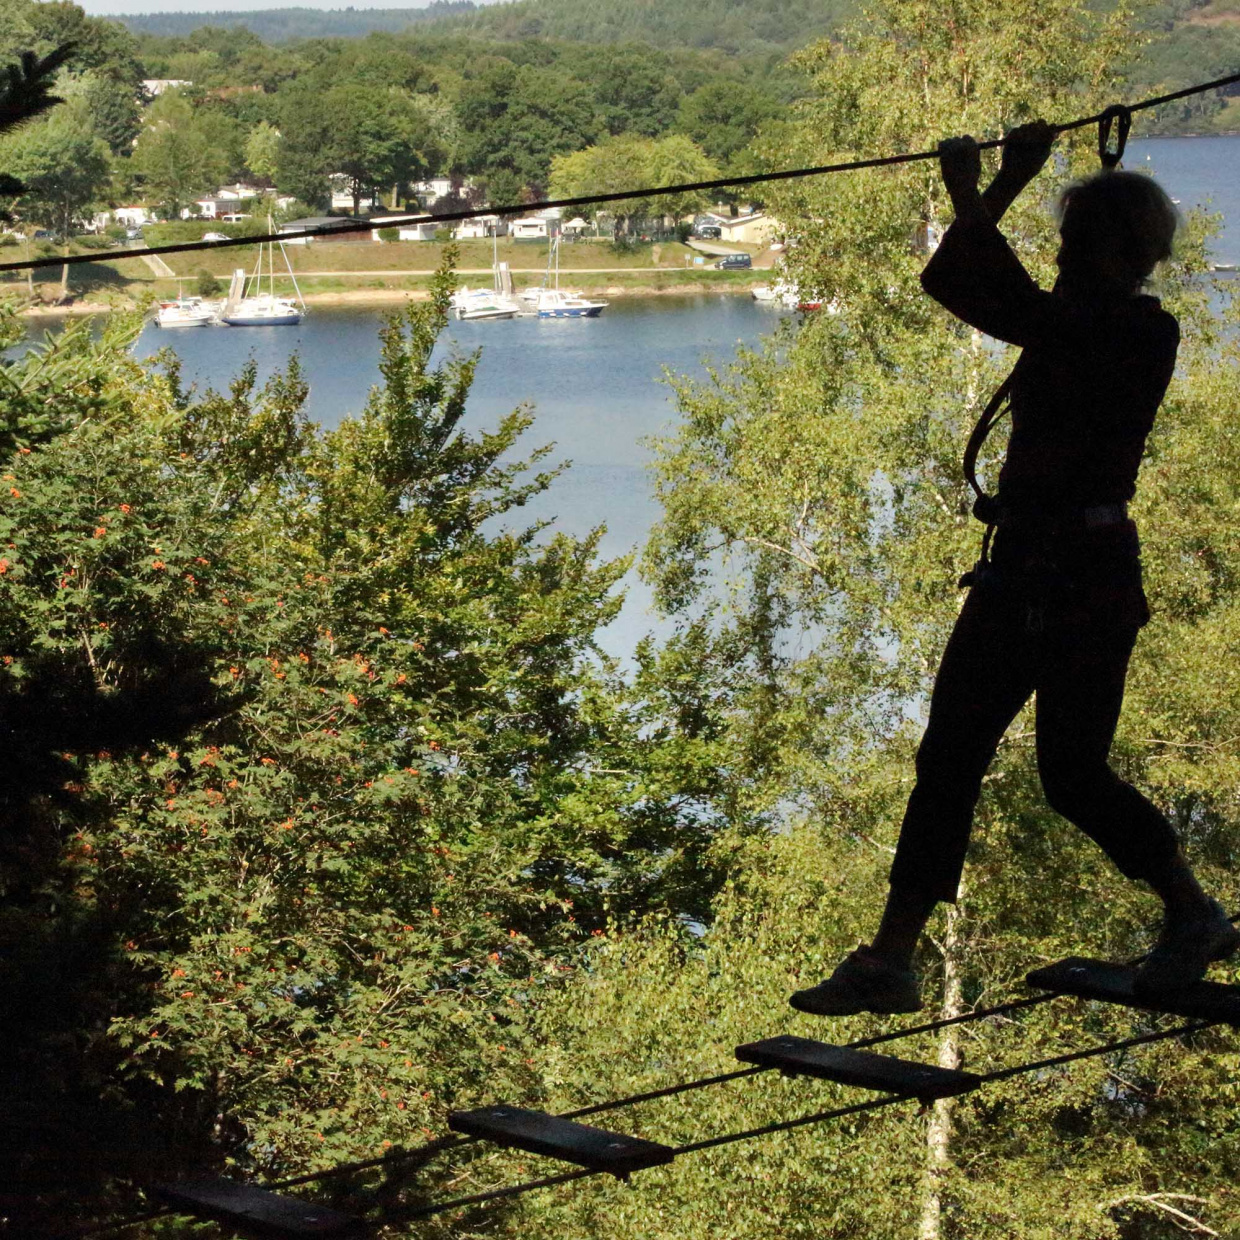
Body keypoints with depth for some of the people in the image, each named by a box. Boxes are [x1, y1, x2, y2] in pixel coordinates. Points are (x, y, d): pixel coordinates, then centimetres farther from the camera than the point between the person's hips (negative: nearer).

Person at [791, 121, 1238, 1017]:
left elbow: (1020, 311, -23)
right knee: (948, 757, 3)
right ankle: (892, 960, 5)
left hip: (1088, 575, -8)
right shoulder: (1069, 324, 13)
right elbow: (954, 284, 13)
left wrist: (986, 196, -20)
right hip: (1022, 568, 8)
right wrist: (973, 200, 2)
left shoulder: (1146, 332, -11)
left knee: (1072, 774, -2)